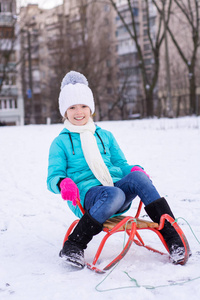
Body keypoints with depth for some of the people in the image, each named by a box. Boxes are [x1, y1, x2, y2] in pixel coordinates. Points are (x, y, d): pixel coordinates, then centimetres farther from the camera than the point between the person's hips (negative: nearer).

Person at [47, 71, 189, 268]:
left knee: (138, 178, -29)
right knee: (114, 195, -39)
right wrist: (63, 183, -22)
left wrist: (135, 169, -3)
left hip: (115, 185, 4)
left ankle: (172, 236, -27)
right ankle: (73, 246, -28)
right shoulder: (61, 143, 11)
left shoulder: (105, 136, 23)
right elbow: (53, 177, 4)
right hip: (85, 195, -4)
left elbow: (121, 165, 22)